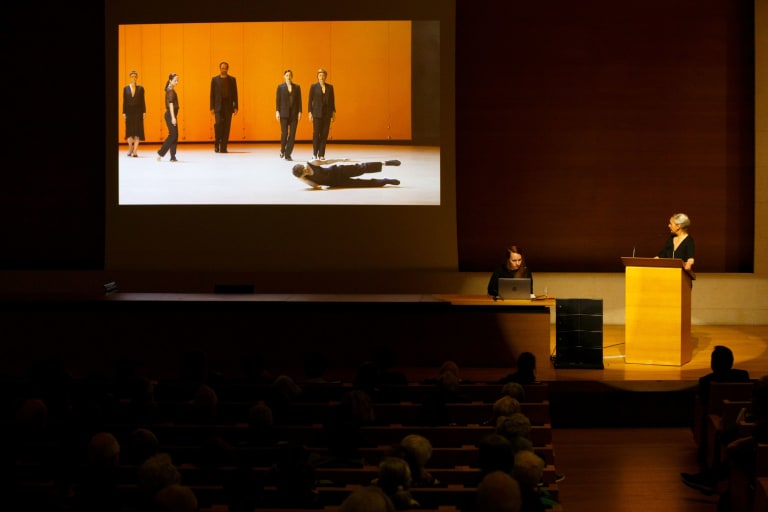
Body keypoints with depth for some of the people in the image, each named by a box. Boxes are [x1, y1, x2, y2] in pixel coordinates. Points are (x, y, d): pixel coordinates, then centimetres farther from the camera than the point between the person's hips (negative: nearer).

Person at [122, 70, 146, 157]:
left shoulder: (140, 88, 3)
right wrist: (124, 112, -1)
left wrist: (144, 112, -3)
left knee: (137, 131, -3)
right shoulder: (126, 88, 5)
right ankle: (130, 148, 19)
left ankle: (135, 151, -4)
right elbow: (124, 101, 4)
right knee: (129, 131, 2)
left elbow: (142, 101, 3)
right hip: (129, 111, 1)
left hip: (138, 111, -1)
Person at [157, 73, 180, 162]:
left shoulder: (170, 90, 15)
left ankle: (173, 157, 7)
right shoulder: (171, 91, -13)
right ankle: (160, 153, -4)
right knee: (173, 135, -8)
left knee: (174, 136, 7)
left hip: (171, 115, 9)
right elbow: (171, 104, -19)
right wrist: (173, 118, -23)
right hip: (171, 115, -9)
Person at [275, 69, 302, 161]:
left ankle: (287, 154, 2)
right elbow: (278, 100, 3)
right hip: (284, 113, -2)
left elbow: (299, 100, 6)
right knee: (284, 133, -8)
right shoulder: (280, 87, 5)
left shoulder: (297, 87, 9)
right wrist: (277, 111, -6)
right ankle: (282, 150, 19)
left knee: (292, 134, -3)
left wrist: (299, 112, -1)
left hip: (294, 113, 2)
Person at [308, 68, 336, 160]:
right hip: (317, 113, -3)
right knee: (316, 133, -6)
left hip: (327, 113, 3)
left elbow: (332, 100, 11)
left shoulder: (330, 87, 9)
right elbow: (310, 100, 0)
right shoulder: (314, 86, 1)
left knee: (324, 134, 0)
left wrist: (333, 112, 5)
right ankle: (314, 154, 5)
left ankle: (321, 155, 5)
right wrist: (310, 112, -6)